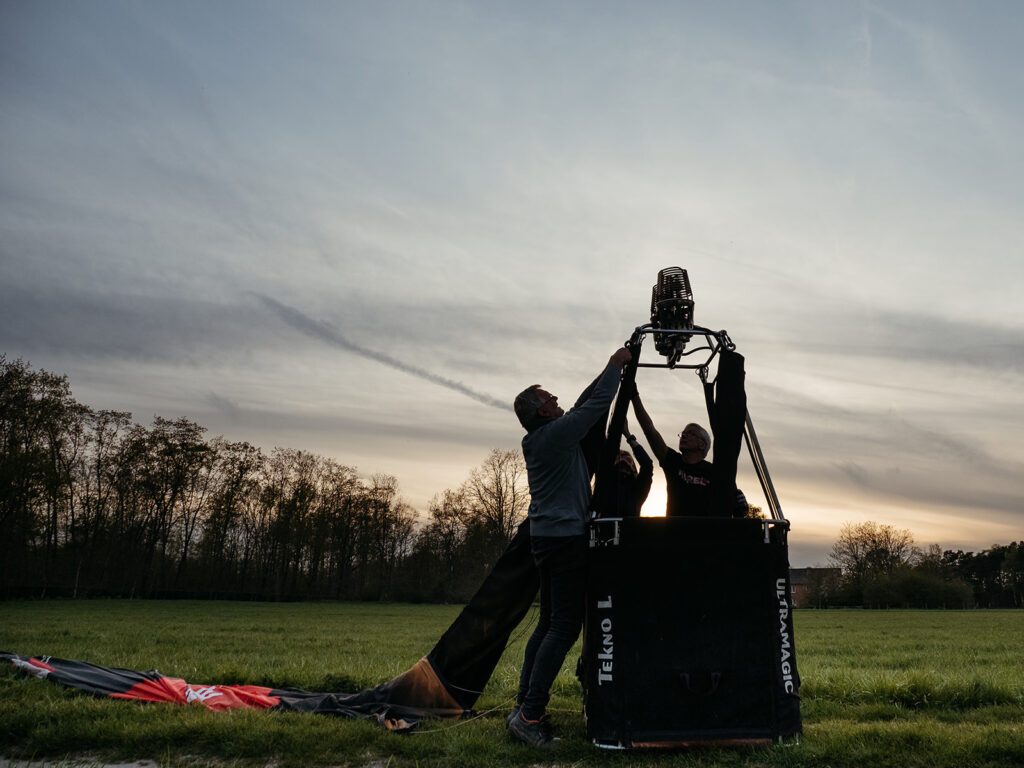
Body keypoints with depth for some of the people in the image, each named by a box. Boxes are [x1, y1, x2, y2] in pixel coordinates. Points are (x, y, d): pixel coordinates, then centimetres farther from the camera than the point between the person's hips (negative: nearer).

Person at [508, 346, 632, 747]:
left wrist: (609, 371, 22)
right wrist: (615, 365, 7)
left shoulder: (539, 439, 14)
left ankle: (525, 705, 14)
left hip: (547, 537, 10)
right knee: (565, 625, -9)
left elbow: (585, 404, 22)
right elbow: (597, 405, -6)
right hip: (566, 538, -10)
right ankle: (530, 714, -11)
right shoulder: (557, 433, -12)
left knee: (549, 623, 12)